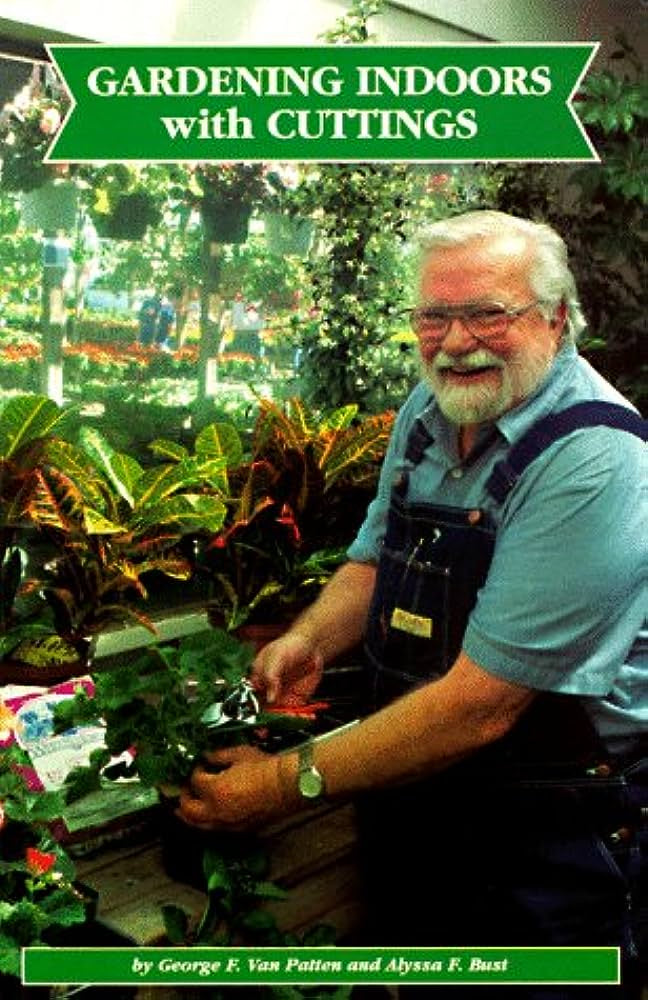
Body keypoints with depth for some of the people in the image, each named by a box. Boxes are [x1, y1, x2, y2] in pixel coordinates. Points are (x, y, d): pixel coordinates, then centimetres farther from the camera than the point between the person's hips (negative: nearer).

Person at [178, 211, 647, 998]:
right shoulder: (429, 411, -1)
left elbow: (478, 704, -28)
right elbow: (375, 558, 12)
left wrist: (290, 783, -24)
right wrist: (310, 640, -8)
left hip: (555, 845, -6)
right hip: (412, 811, 7)